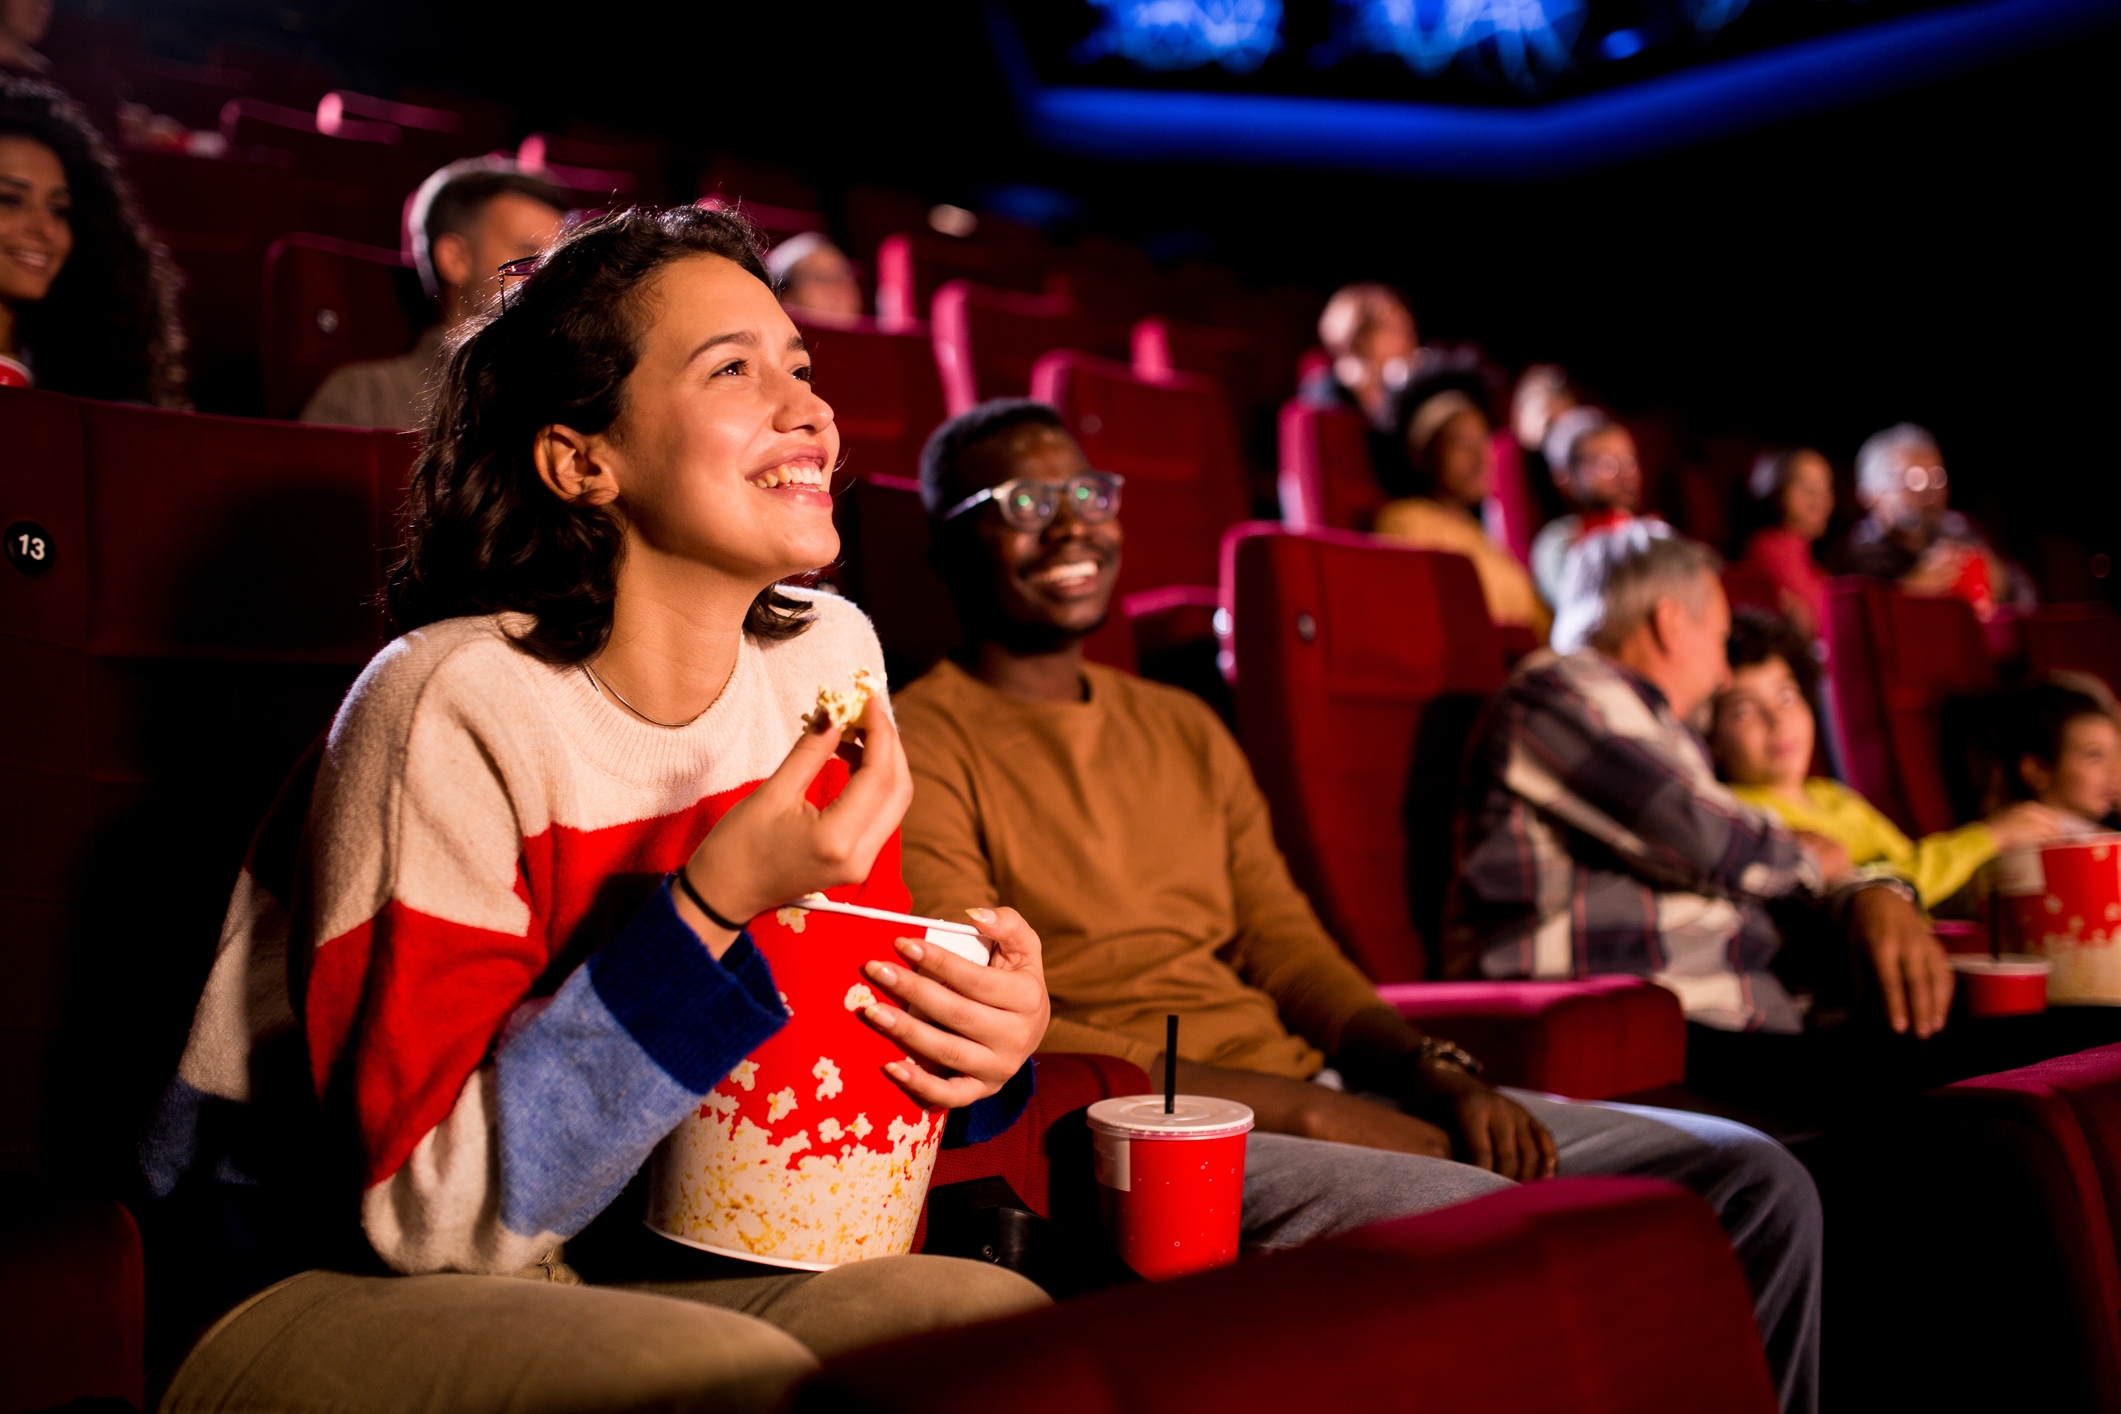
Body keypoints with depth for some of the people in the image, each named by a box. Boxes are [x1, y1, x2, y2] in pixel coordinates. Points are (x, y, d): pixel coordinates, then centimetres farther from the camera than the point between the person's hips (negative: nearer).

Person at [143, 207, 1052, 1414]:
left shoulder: (823, 656, -4)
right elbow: (423, 1203, -22)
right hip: (328, 1290, -5)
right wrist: (709, 907, -31)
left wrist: (982, 1025, -16)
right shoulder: (456, 708, -22)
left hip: (625, 1263, 6)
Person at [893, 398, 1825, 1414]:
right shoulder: (919, 749, -4)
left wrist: (1437, 1076, -3)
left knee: (1756, 1184, -1)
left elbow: (1292, 955, 17)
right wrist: (1307, 1108, -16)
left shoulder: (1184, 726, 21)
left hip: (1318, 1099, 8)